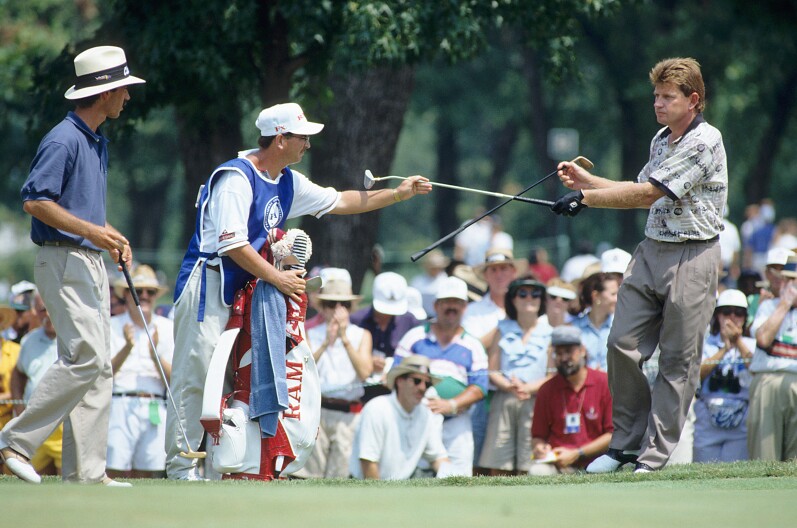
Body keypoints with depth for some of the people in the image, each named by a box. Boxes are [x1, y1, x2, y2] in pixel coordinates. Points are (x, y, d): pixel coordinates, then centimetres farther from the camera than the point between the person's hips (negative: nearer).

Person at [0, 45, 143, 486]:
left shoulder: (98, 142, 17)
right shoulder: (63, 140, -13)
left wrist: (111, 236, 11)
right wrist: (91, 231, -22)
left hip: (92, 264, 10)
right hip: (64, 262, -10)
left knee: (98, 366, 5)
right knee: (85, 357, -17)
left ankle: (86, 472, 4)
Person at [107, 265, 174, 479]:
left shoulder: (167, 328, 13)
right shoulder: (112, 326, 8)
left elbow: (173, 380, 6)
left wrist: (155, 354, -11)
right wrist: (127, 348, -18)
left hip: (155, 410, 2)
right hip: (119, 406, -2)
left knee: (149, 477, -3)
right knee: (115, 475, -12)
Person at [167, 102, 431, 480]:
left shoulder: (288, 183, 12)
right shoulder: (237, 177, -15)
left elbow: (339, 202, 24)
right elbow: (232, 243, -22)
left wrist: (398, 194, 20)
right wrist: (278, 278, -19)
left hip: (243, 293, 9)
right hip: (207, 286, -9)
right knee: (194, 378, -9)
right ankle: (181, 469, -9)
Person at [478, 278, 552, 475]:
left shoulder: (548, 333, 8)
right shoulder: (502, 330, 14)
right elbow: (492, 371, 7)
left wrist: (529, 388, -14)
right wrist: (509, 386, -12)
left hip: (535, 402, -2)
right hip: (503, 401, 2)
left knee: (527, 469, -8)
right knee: (498, 468, -3)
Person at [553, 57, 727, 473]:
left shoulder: (704, 142, -14)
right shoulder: (661, 140, 14)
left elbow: (648, 193, -18)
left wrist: (587, 197, -16)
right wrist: (585, 180, 15)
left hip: (692, 257, -8)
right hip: (651, 249, 8)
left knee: (678, 361, -3)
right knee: (622, 343, -2)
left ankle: (655, 458, -1)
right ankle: (626, 443, 9)